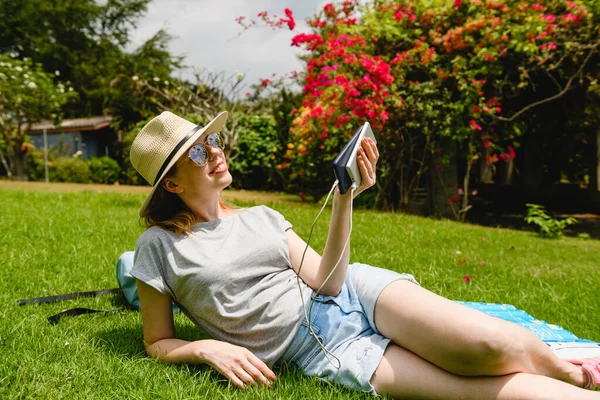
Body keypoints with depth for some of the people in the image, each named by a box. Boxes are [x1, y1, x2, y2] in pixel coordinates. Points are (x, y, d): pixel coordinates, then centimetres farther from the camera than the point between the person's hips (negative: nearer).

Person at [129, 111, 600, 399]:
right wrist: (208, 348, -14)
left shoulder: (262, 217, 9)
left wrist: (344, 200, -12)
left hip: (354, 294, 4)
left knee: (494, 345, -22)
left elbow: (326, 280, -1)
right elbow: (158, 344, 7)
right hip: (317, 353, -3)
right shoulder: (159, 246, 0)